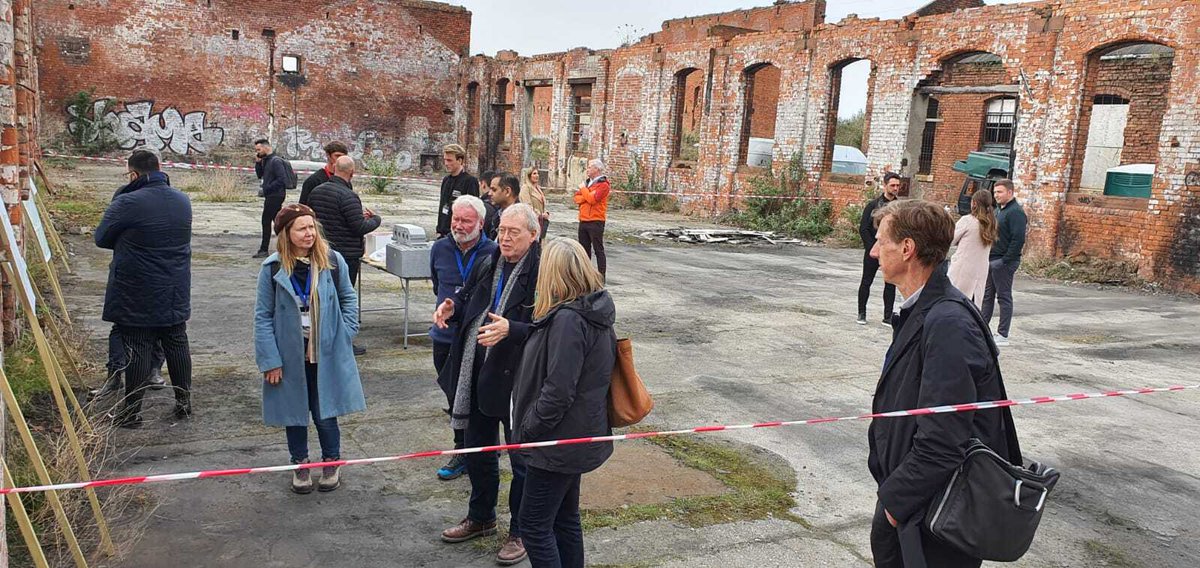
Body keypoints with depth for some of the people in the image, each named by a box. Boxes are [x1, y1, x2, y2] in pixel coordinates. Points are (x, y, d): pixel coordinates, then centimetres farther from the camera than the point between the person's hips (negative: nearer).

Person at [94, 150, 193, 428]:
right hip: (175, 295, 5)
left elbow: (101, 238, -5)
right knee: (177, 344, 15)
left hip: (137, 296, -5)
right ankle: (184, 402, 24)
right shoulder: (183, 201, 3)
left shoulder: (127, 203, -17)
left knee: (138, 350, 2)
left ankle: (132, 411, 11)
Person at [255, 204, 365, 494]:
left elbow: (349, 299, 7)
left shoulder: (333, 261, -7)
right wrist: (270, 360, -8)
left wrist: (345, 333, -4)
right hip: (290, 354, 0)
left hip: (325, 354, 0)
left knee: (325, 412, 9)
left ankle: (331, 463, 31)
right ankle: (300, 465, 34)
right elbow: (263, 316, -5)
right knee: (295, 411, 14)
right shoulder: (273, 268, -10)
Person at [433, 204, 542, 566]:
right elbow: (467, 301, 20)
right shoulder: (486, 266, 6)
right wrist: (451, 308, -2)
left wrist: (510, 329, -35)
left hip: (516, 380, -7)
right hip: (477, 376, 8)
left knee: (522, 458, 8)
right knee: (477, 451, 22)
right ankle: (481, 518, 43)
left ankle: (520, 532, 26)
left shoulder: (542, 273, -17)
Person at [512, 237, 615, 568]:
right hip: (575, 436, 10)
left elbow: (558, 391, -26)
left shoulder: (568, 319, -24)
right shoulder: (592, 311, 6)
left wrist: (528, 430, -14)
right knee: (565, 519, 20)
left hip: (561, 440, -10)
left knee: (534, 527, 1)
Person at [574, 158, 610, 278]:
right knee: (584, 249, 14)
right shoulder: (587, 182, 15)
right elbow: (577, 198, 9)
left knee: (598, 250, -3)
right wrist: (587, 195, -10)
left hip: (596, 222, -8)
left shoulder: (603, 184, -10)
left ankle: (601, 277, 0)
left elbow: (592, 199, -21)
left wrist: (583, 189, -7)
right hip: (583, 221, 8)